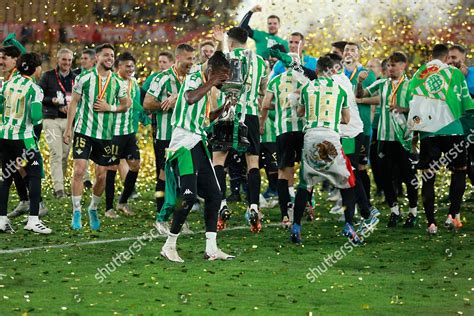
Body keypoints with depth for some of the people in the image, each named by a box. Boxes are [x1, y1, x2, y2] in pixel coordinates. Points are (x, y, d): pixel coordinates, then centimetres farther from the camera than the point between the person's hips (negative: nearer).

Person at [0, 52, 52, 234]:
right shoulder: (34, 89, -12)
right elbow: (36, 117, -19)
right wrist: (40, 116, 3)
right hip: (23, 137, -6)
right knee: (35, 175, 2)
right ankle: (33, 220, -5)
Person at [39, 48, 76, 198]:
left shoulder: (75, 78, 12)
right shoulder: (48, 76, 2)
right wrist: (53, 100, -14)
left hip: (69, 120, 4)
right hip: (52, 119, -4)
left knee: (65, 155, 4)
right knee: (56, 153, -13)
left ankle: (60, 184, 13)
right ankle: (58, 188, -18)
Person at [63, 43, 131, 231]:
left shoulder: (117, 82, 4)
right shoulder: (85, 78, -4)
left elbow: (126, 104, 14)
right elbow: (74, 103, 1)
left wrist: (110, 107, -6)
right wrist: (68, 128, -2)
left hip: (105, 134, 3)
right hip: (84, 131, -3)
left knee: (102, 176, 5)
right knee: (79, 171, -11)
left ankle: (93, 209, 26)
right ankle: (76, 212, -3)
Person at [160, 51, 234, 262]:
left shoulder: (207, 87, 19)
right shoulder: (193, 79, -9)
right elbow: (190, 98, -32)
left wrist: (223, 109, 18)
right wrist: (212, 82, -22)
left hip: (199, 144, 10)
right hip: (185, 144, -10)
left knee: (213, 195, 6)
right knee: (189, 195, -16)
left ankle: (211, 248, 8)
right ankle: (169, 246, -6)